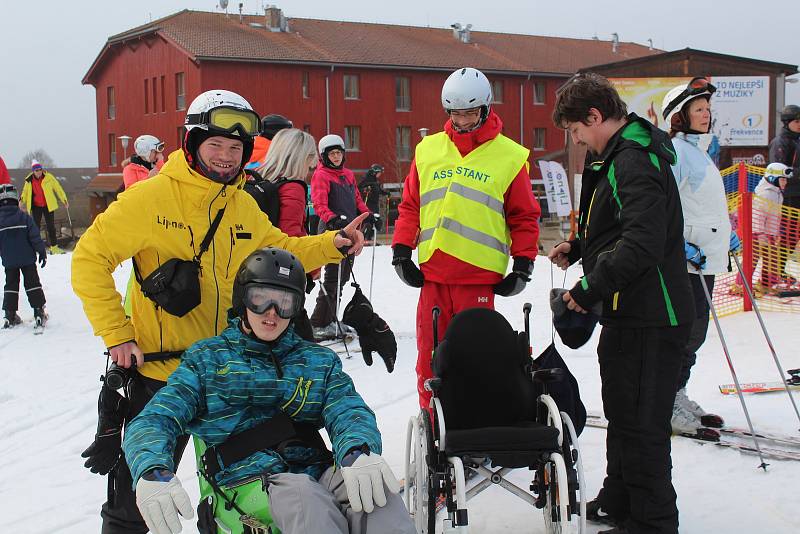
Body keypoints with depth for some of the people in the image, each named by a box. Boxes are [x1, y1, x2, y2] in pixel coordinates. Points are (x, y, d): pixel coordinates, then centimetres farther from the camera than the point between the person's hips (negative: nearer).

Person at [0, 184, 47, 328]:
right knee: (33, 284, 7)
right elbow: (35, 237, -9)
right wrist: (42, 252, 1)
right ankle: (39, 312, 5)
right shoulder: (24, 217, -10)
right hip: (27, 258, -1)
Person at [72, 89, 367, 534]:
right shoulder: (151, 197, -13)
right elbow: (91, 259, -11)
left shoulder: (244, 206, 4)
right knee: (137, 497, 8)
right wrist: (116, 334, -14)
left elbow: (276, 250, 17)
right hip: (159, 369, -5)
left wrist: (330, 245, 2)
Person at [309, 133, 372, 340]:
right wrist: (332, 219, -33)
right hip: (332, 230, -8)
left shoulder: (348, 174, 19)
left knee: (343, 275, 12)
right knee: (333, 276, -11)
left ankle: (330, 319, 22)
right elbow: (319, 204, -17)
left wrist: (367, 214, 11)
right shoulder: (321, 175, -5)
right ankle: (319, 324, -7)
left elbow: (356, 198, 26)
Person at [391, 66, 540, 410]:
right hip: (432, 275, 3)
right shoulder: (428, 150, 13)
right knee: (430, 358, 5)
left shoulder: (509, 156, 5)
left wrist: (523, 267, 2)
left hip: (479, 278, -3)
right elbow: (410, 205, 17)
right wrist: (401, 251, 9)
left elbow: (525, 216, 8)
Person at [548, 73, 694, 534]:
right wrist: (579, 247, 13)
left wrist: (590, 288, -23)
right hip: (629, 312, 11)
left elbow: (643, 244, -29)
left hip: (649, 318, -11)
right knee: (621, 410, 22)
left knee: (642, 424, -2)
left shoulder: (636, 162, -20)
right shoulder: (617, 158, 14)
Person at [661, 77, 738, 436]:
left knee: (693, 334, 15)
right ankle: (667, 406, 3)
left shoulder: (699, 150, 19)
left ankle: (677, 398, 25)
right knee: (686, 335, -6)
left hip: (704, 258, 10)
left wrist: (726, 235, 24)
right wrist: (682, 246, -26)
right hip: (685, 261, -10)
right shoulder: (674, 151, -12)